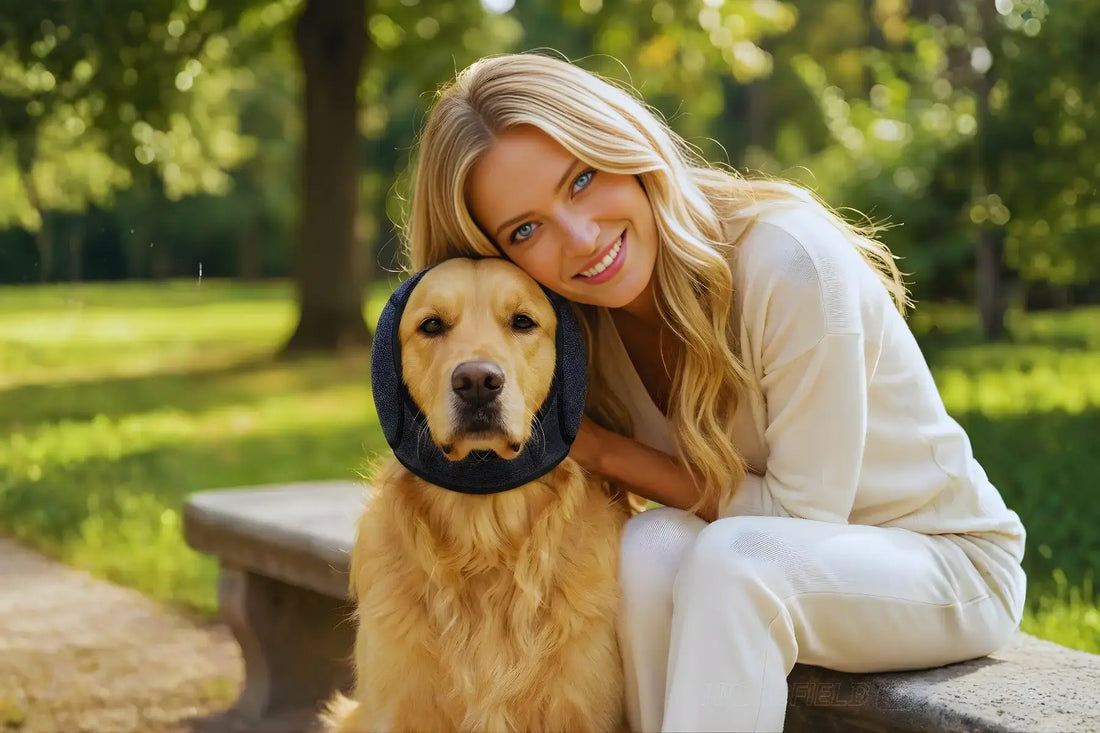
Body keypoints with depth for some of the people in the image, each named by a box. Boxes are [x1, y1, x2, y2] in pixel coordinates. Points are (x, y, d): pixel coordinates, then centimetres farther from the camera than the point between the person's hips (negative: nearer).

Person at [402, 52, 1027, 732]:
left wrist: (603, 451, -20)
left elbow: (803, 513, -20)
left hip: (951, 560, -5)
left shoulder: (787, 259, -27)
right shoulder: (574, 322, -8)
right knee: (652, 546, -26)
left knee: (732, 557, -33)